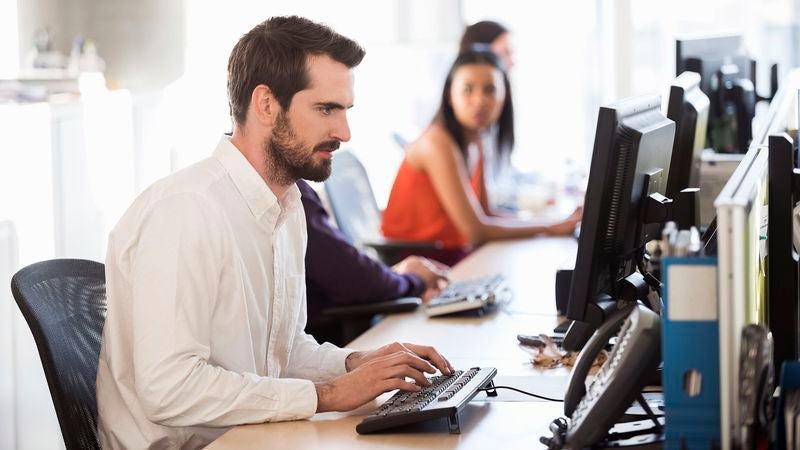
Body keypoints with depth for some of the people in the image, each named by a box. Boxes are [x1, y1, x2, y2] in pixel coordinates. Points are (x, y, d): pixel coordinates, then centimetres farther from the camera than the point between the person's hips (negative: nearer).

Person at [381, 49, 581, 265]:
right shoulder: (438, 143, -19)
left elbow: (485, 216, 5)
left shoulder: (476, 141, 8)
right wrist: (552, 227, -14)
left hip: (450, 258, 8)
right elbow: (476, 230, -21)